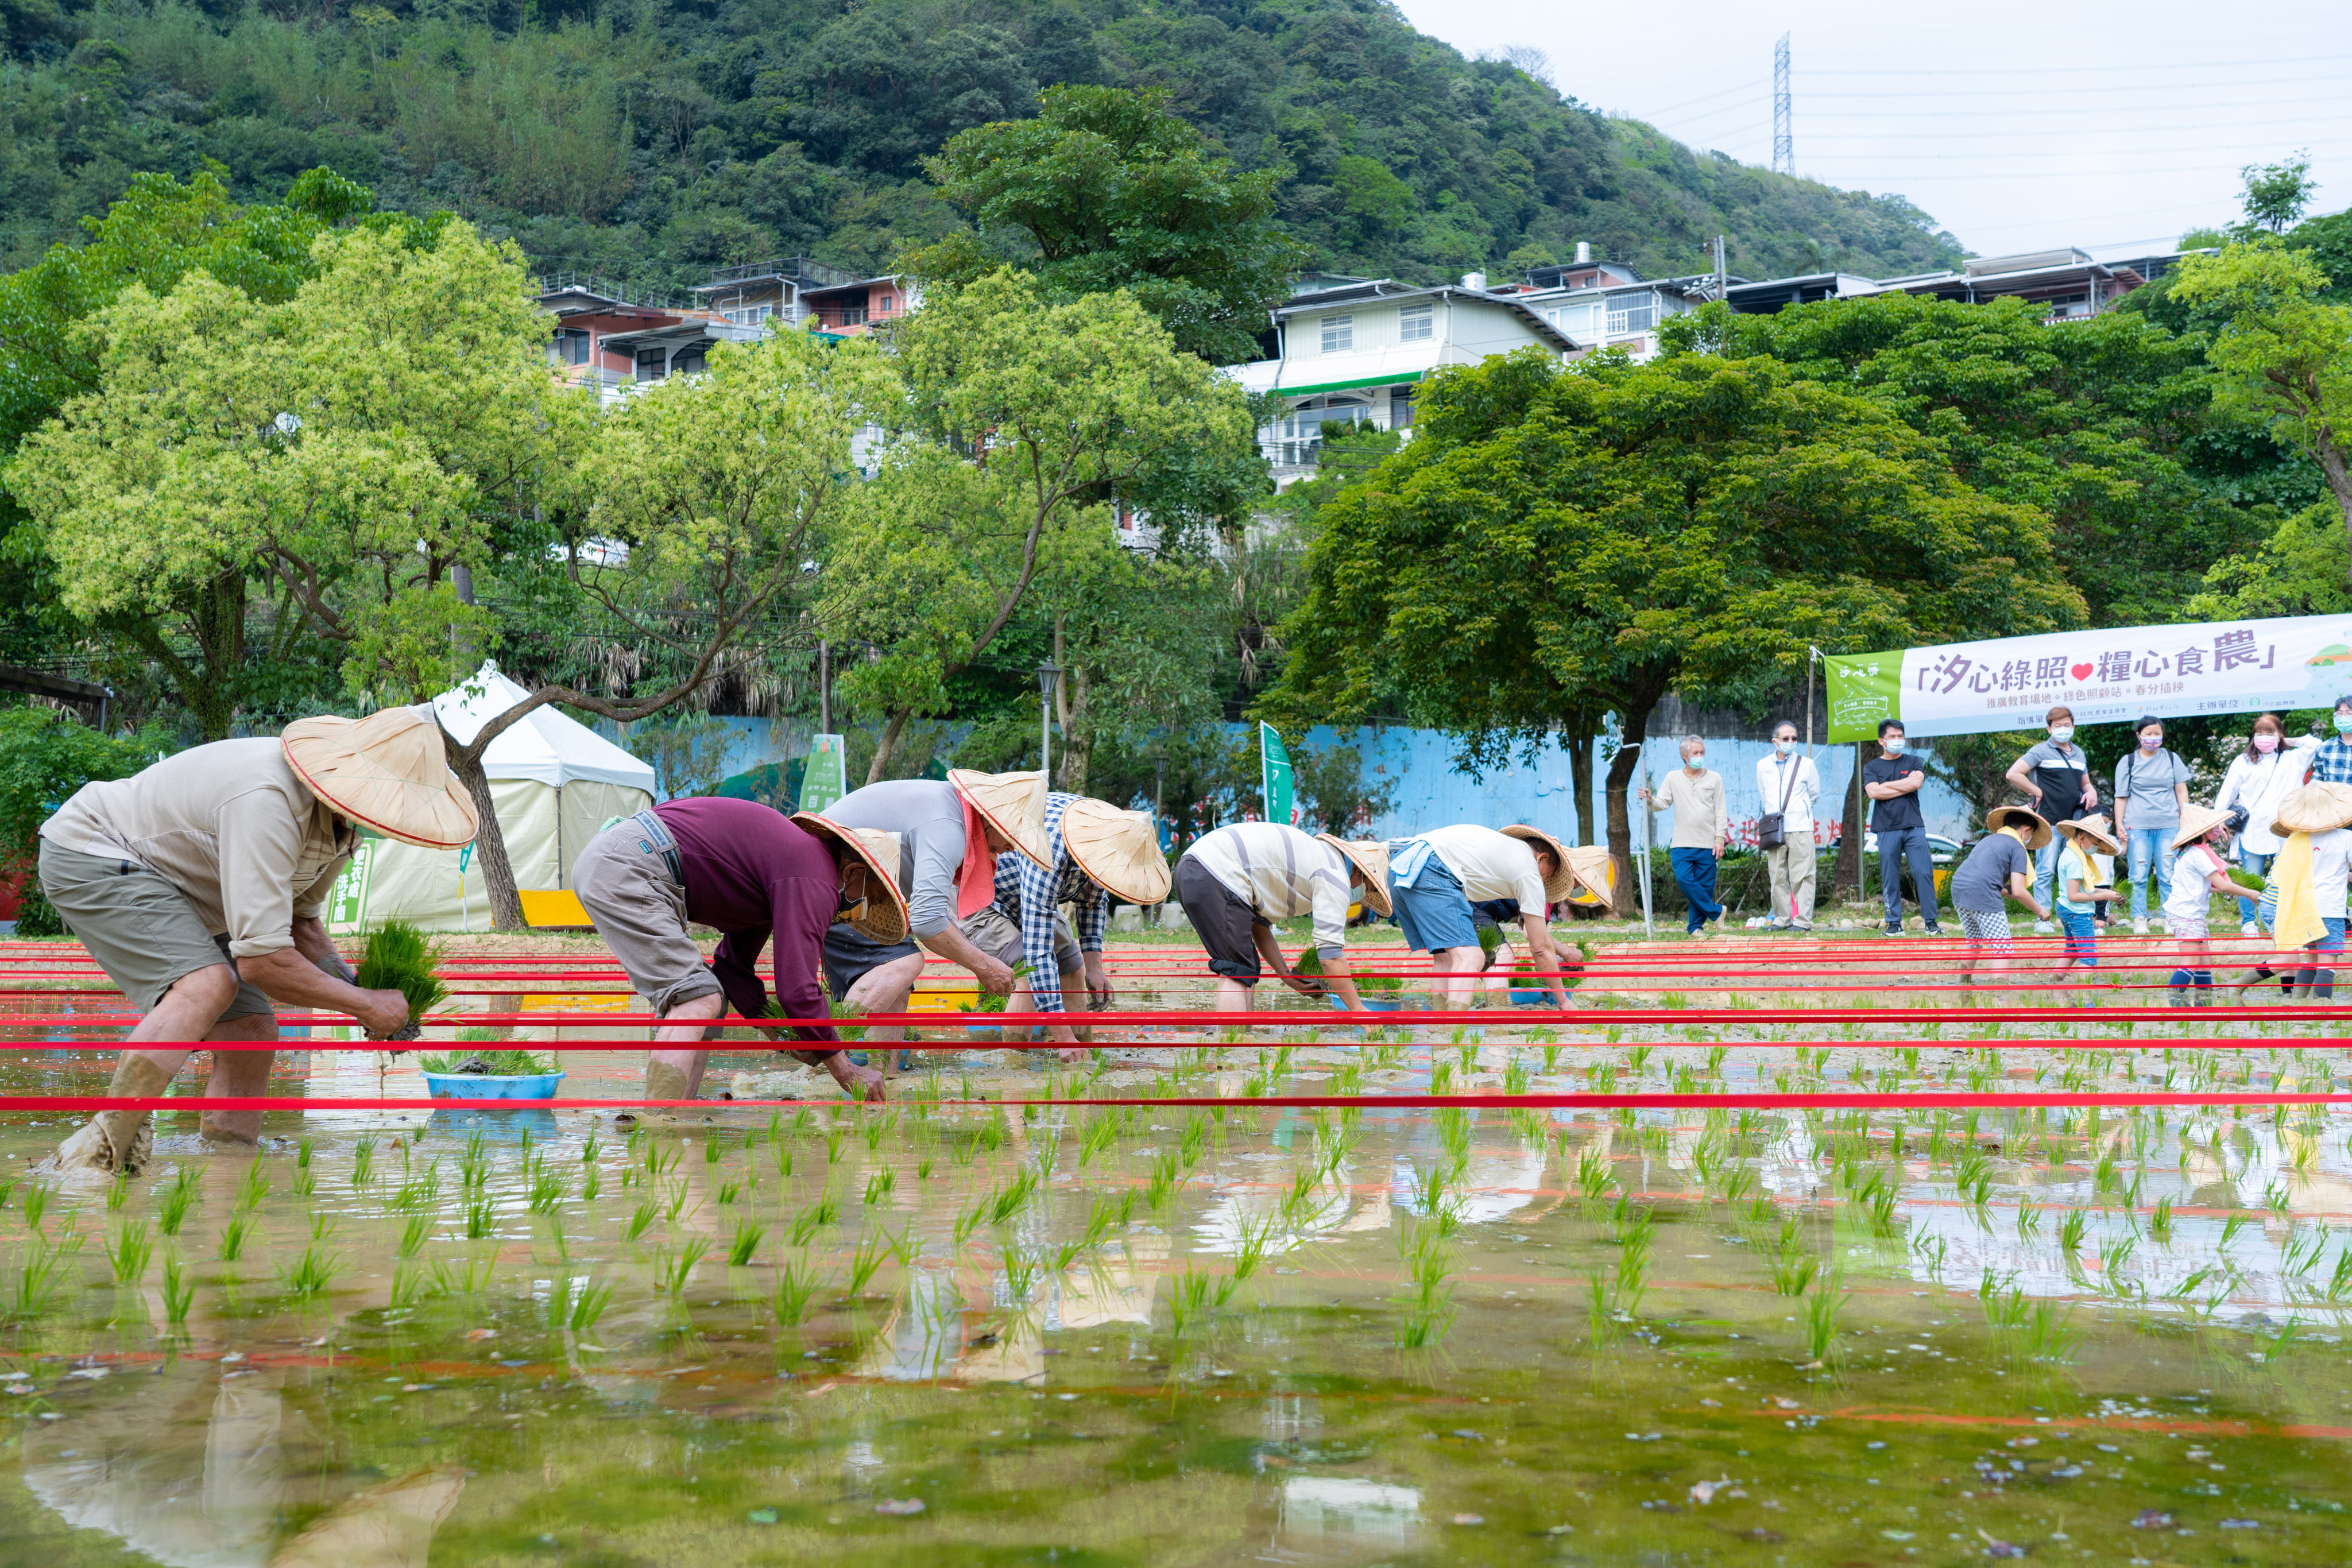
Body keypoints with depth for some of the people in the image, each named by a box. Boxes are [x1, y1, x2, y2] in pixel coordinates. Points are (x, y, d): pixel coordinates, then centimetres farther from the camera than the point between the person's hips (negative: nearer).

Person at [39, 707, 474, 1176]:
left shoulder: (341, 814, -6)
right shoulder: (268, 802, -37)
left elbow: (298, 918, 9)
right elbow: (261, 959, -38)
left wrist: (352, 987, -7)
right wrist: (367, 1006, -27)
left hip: (169, 880, 10)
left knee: (251, 1028, 0)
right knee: (208, 984, -30)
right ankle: (100, 1152, -28)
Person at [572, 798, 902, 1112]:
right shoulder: (814, 882, -10)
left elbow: (734, 968, 26)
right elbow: (797, 989, -15)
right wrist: (846, 1071, -5)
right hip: (627, 870, -11)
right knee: (698, 1001, -14)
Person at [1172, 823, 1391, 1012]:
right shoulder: (1336, 876, -1)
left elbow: (1258, 923, 27)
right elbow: (1331, 953, -7)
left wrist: (1287, 976, 25)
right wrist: (1357, 1008, 0)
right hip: (1216, 878, -10)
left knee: (1249, 967, 15)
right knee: (1238, 973, -9)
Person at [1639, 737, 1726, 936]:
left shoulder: (1714, 778, 8)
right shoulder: (1673, 778, 9)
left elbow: (1721, 811, 6)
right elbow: (1662, 802, 2)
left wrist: (1720, 839, -2)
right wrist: (1650, 800, -21)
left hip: (1708, 845, 0)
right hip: (1682, 844, 0)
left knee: (1704, 885, 1)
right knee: (1684, 879, -16)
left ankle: (1695, 926, 11)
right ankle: (1715, 911, -2)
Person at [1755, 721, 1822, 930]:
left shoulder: (1806, 764, 3)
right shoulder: (1763, 765, 9)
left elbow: (1815, 794, 14)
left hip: (1800, 828, -2)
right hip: (1774, 829, 3)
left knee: (1802, 876, -5)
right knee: (1777, 876, 3)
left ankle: (1803, 920, -2)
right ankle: (1782, 919, 11)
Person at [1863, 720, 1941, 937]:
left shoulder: (1913, 763, 14)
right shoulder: (1871, 767, 11)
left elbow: (1917, 782, -6)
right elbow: (1873, 792, -6)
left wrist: (1887, 785, -2)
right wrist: (1906, 785, -4)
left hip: (1914, 827, 1)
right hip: (1887, 829, 0)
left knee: (1924, 873, -6)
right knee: (1890, 879, -1)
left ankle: (1931, 922, -2)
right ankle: (1894, 923, 5)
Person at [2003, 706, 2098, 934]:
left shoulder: (2079, 754, 18)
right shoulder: (2041, 751, -2)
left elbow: (2085, 782, 29)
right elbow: (2013, 774, -11)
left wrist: (2091, 791, 7)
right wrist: (2037, 792, -8)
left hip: (2075, 822, 6)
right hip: (2049, 821, -6)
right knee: (2045, 871, -7)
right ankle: (2042, 920, -4)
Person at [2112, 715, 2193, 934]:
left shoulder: (2172, 759, 11)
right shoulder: (2128, 762, 7)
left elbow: (2182, 791, 11)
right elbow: (2121, 797, 8)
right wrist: (2119, 825, 0)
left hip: (2168, 825, 1)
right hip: (2137, 826, -1)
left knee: (2168, 875, 0)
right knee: (2139, 875, -3)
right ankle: (2139, 919, 6)